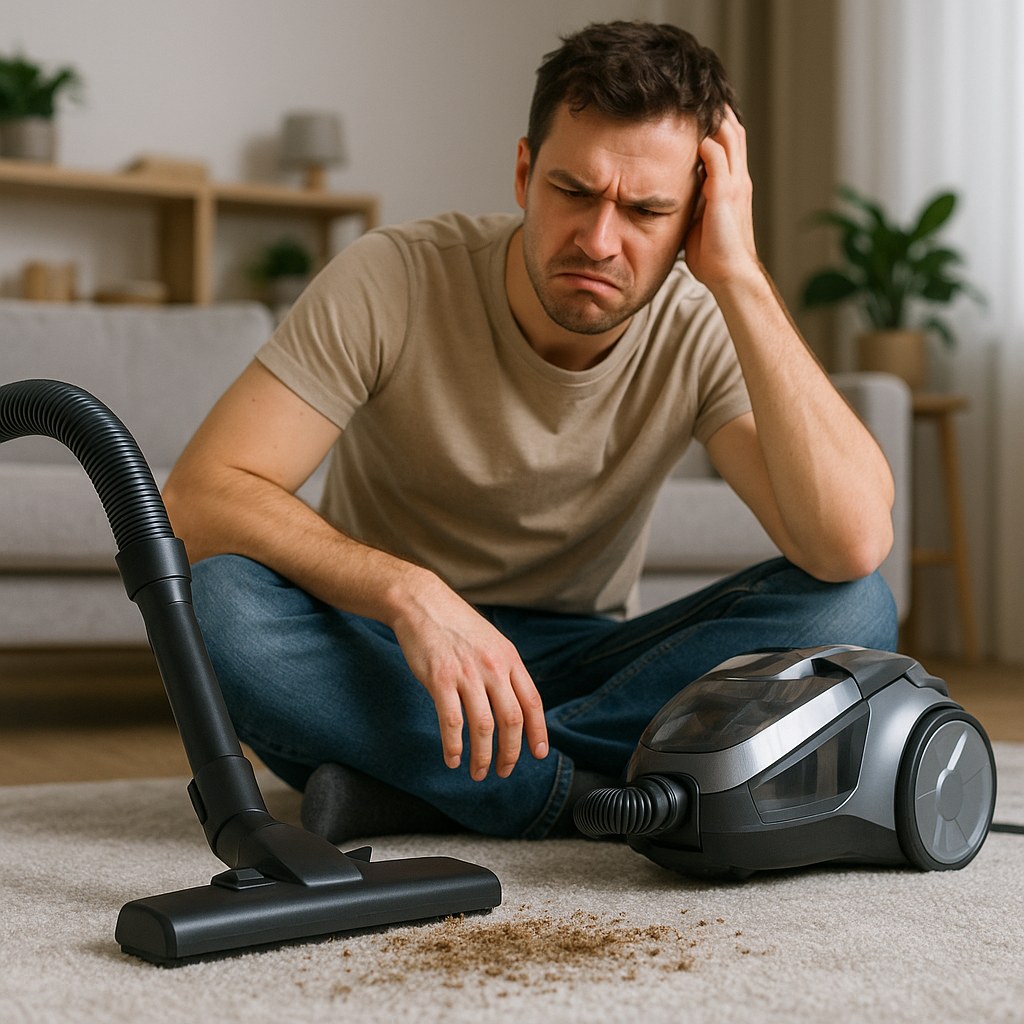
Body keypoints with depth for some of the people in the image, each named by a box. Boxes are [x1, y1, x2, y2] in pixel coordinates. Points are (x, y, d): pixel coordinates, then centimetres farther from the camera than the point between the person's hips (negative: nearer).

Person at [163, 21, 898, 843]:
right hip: (383, 659, -1)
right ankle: (596, 801, -25)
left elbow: (853, 543, -29)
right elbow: (198, 496, -23)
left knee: (852, 609, -22)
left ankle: (404, 784, -24)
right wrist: (409, 591, -38)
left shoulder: (702, 331, -13)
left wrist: (740, 276, -28)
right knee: (219, 600, -33)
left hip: (576, 671, 2)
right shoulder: (394, 281, -17)